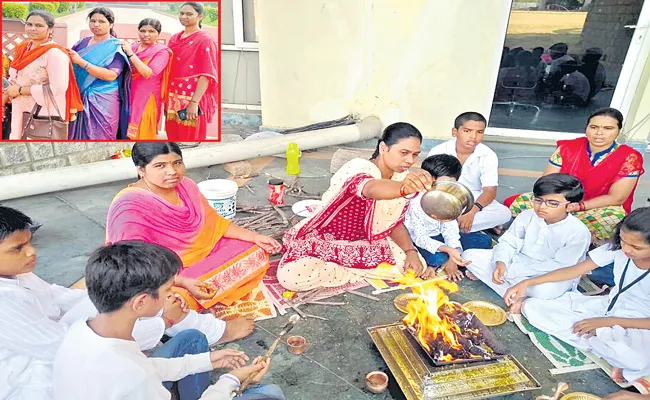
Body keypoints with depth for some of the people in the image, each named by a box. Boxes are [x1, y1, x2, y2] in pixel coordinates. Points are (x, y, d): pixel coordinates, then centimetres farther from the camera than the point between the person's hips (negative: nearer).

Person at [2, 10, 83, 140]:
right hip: (19, 112, 7)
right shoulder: (22, 48, 10)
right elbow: (13, 80, 15)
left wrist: (20, 90, -16)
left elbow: (58, 88, -23)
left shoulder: (55, 53, -14)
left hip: (43, 116, -7)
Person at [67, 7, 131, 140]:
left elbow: (111, 75, -18)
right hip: (79, 98, 5)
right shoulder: (83, 42, 12)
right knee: (77, 135, 7)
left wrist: (81, 62, -19)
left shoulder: (116, 47, -4)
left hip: (103, 102, -5)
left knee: (99, 137, -1)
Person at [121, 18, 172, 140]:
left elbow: (149, 73, -21)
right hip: (129, 95, 5)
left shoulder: (162, 51, -9)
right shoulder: (134, 46, 8)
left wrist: (130, 54, -21)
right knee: (127, 132, 11)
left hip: (146, 98, -5)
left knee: (141, 132, 2)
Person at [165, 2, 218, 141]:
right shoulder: (174, 39, 13)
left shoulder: (205, 40, -7)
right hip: (173, 98, 7)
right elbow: (169, 69, 17)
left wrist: (194, 102, -22)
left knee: (190, 137, 1)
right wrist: (166, 98, 10)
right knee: (172, 136, 11)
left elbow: (206, 74, -15)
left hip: (192, 99, -6)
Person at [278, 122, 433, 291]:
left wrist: (411, 251, -15)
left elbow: (395, 223, 3)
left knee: (416, 263, -13)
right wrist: (405, 188, -72)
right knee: (293, 277, -33)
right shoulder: (358, 168, -26)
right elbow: (372, 189, -51)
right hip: (321, 238, -6)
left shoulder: (403, 177, -5)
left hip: (364, 242, 7)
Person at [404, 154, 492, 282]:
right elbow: (419, 237, -29)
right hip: (420, 242, -6)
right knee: (438, 259, -36)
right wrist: (447, 249, -43)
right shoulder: (416, 202, -26)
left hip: (438, 237, 7)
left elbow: (450, 230, -9)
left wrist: (453, 258, -24)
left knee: (485, 240, 2)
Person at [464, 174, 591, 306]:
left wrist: (512, 271, -26)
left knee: (543, 289, -44)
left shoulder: (579, 232, -18)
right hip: (517, 261, 5)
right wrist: (501, 263, -24)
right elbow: (508, 242, 0)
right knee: (470, 256, -12)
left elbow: (559, 265, -22)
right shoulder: (527, 216, -6)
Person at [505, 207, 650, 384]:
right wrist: (527, 283, -18)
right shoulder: (617, 247, -15)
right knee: (531, 307, -10)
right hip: (606, 306, 5)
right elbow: (573, 270, -9)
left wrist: (606, 322, -21)